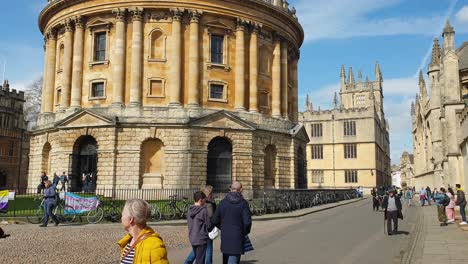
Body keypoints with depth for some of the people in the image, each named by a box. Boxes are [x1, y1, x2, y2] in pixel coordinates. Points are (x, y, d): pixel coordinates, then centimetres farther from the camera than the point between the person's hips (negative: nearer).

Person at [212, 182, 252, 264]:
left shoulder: (223, 202, 2)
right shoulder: (243, 203, -9)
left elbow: (215, 220, 2)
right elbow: (247, 222, -15)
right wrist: (245, 232, 4)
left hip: (225, 237, 4)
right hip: (237, 238, -4)